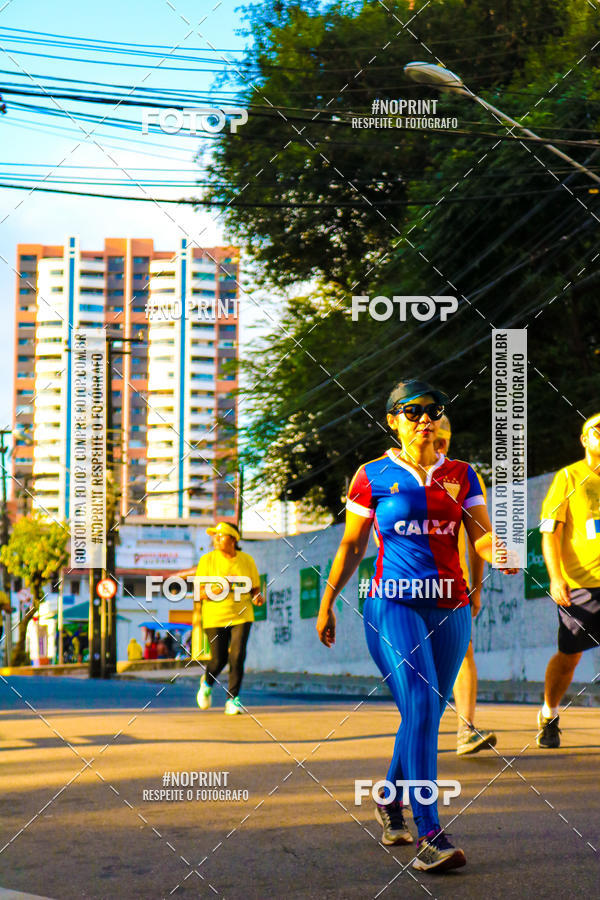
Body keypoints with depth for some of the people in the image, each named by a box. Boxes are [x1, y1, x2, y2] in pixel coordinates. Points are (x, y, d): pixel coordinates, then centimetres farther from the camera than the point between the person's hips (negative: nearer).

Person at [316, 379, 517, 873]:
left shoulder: (461, 475, 10)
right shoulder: (373, 476, 3)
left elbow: (483, 537, 3)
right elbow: (351, 546, 9)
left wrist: (499, 551, -20)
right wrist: (327, 603, 9)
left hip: (449, 608, 4)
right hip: (392, 605, -4)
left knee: (427, 713, 10)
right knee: (420, 708, -18)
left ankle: (389, 800, 35)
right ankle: (430, 834, -20)